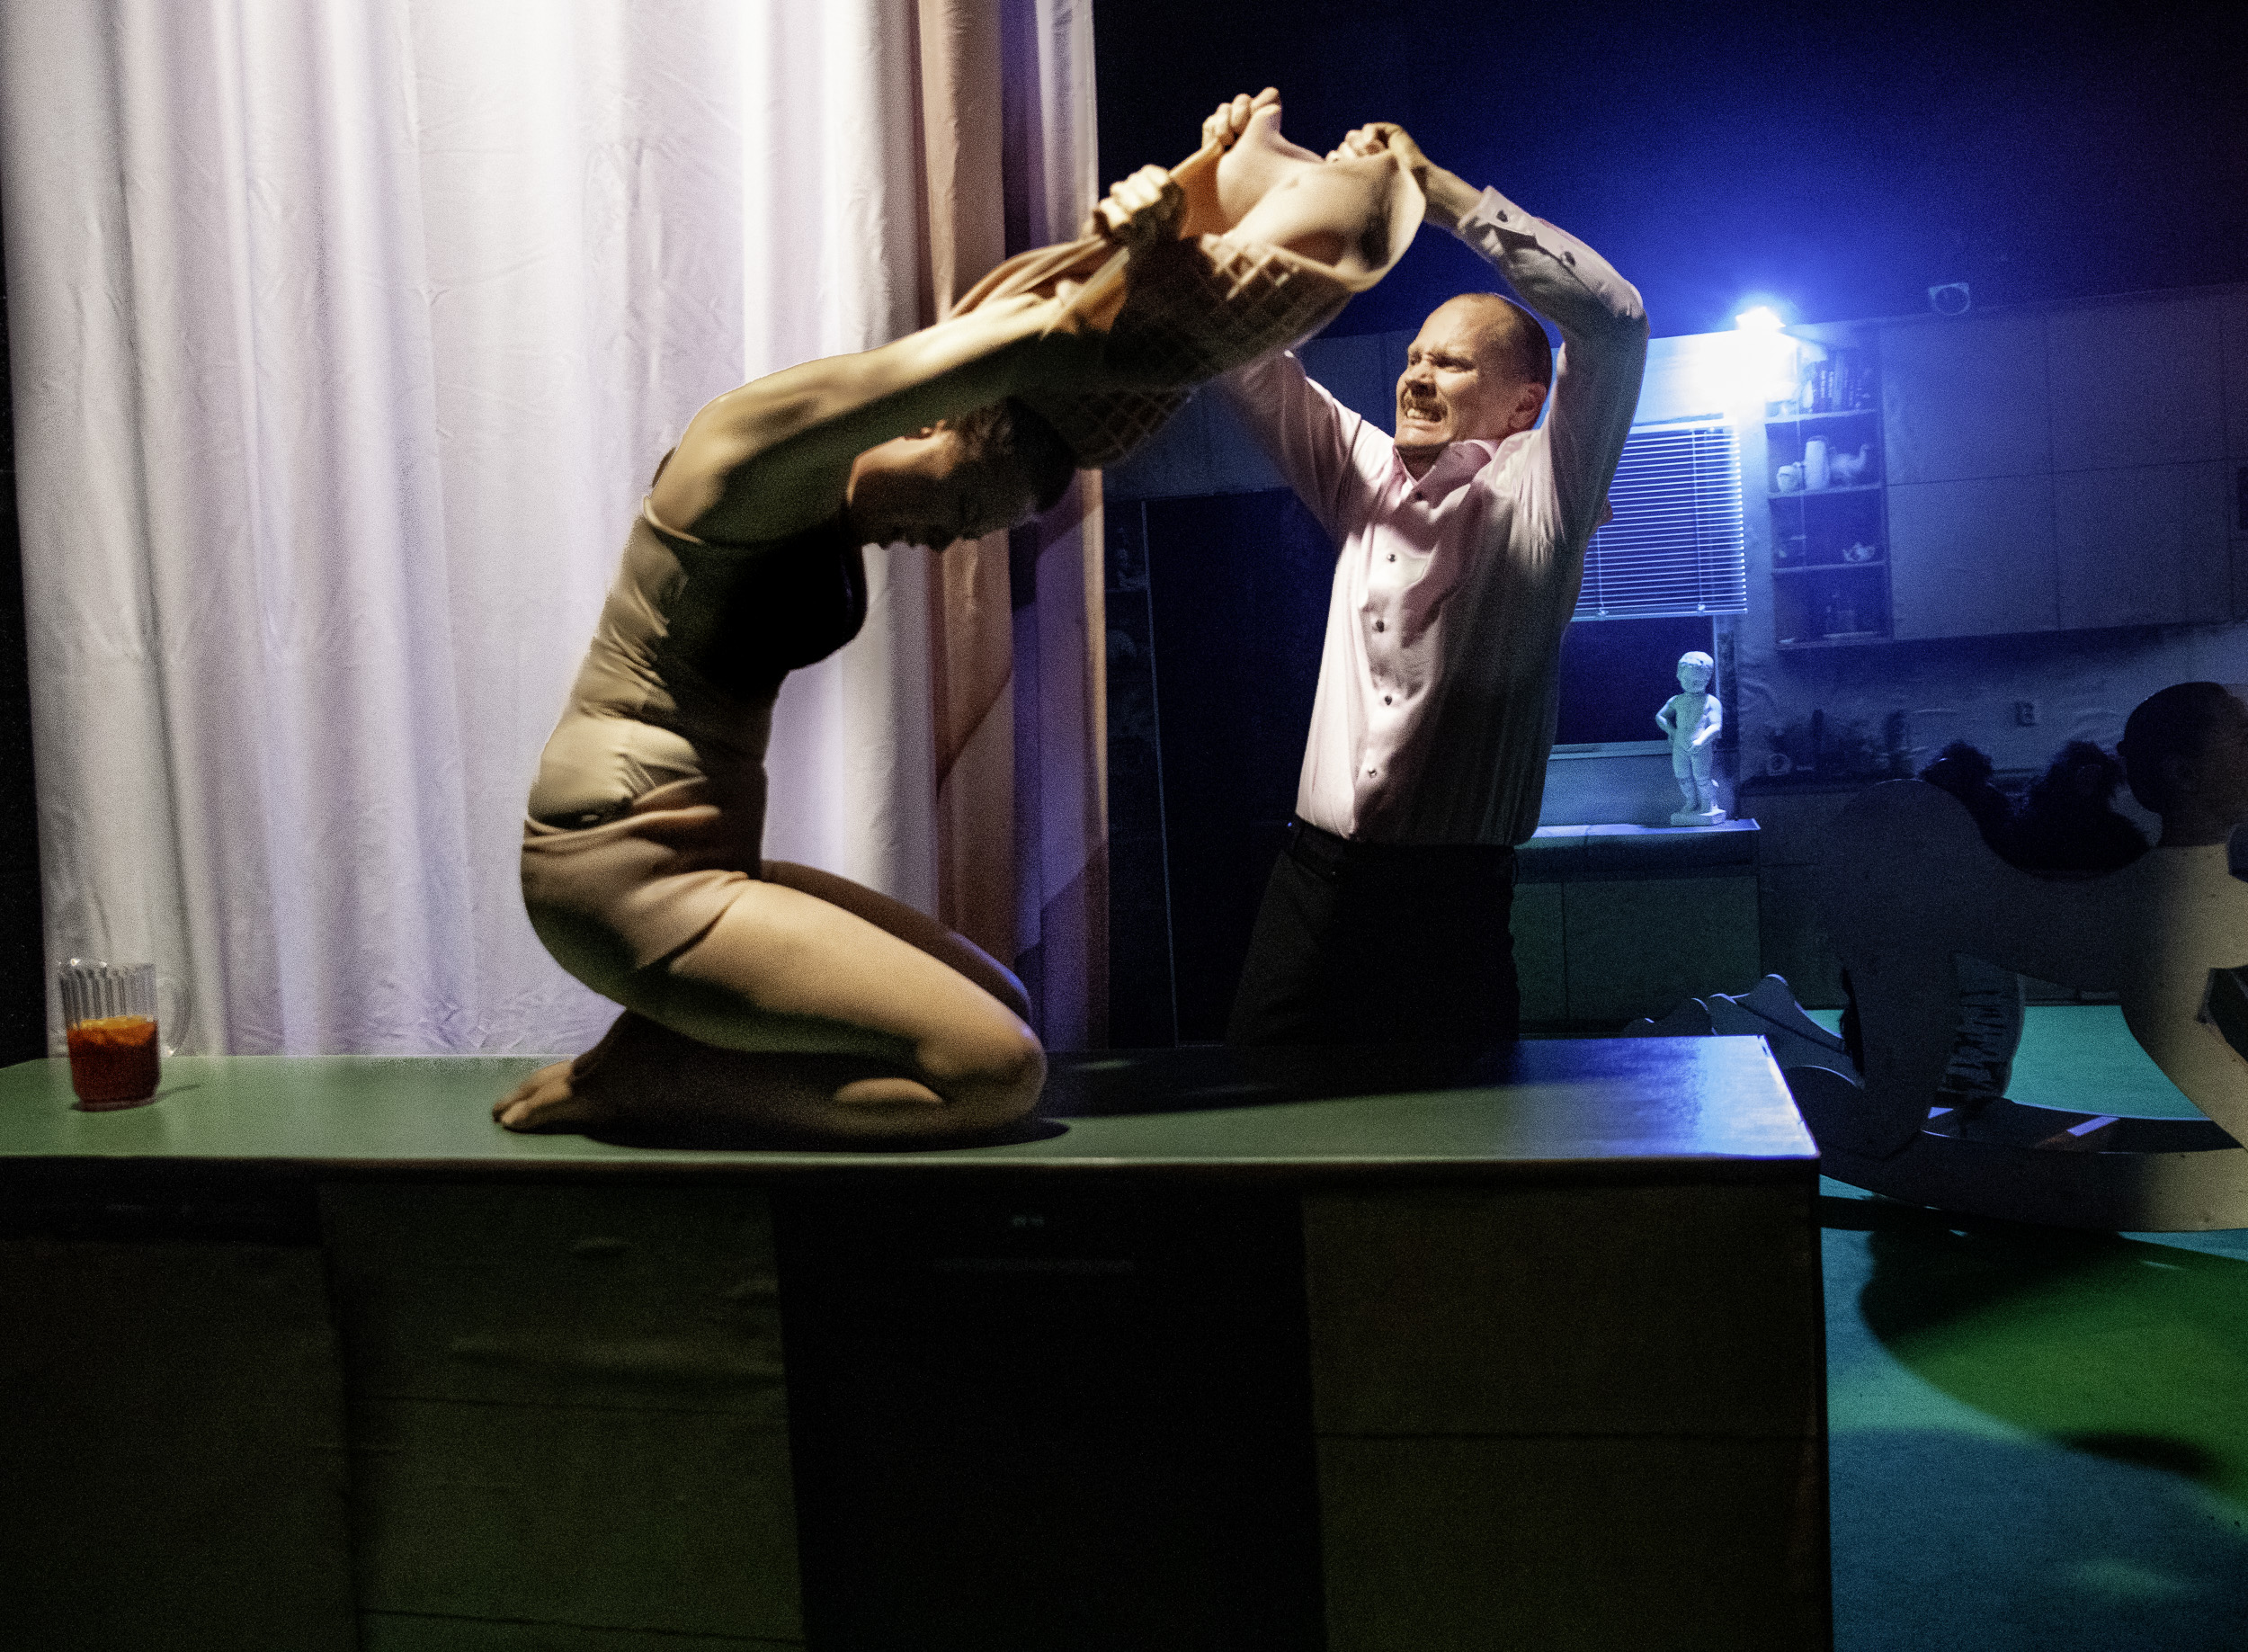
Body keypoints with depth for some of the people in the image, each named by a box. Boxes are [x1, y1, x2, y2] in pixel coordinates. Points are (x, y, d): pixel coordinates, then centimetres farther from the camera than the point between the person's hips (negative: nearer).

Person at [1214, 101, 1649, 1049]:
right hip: (1313, 875, 4)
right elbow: (1244, 352, 18)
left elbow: (1612, 319, -12)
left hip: (1448, 896, -4)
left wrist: (1436, 189, -11)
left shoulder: (1535, 492, 1)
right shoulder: (1366, 476, 16)